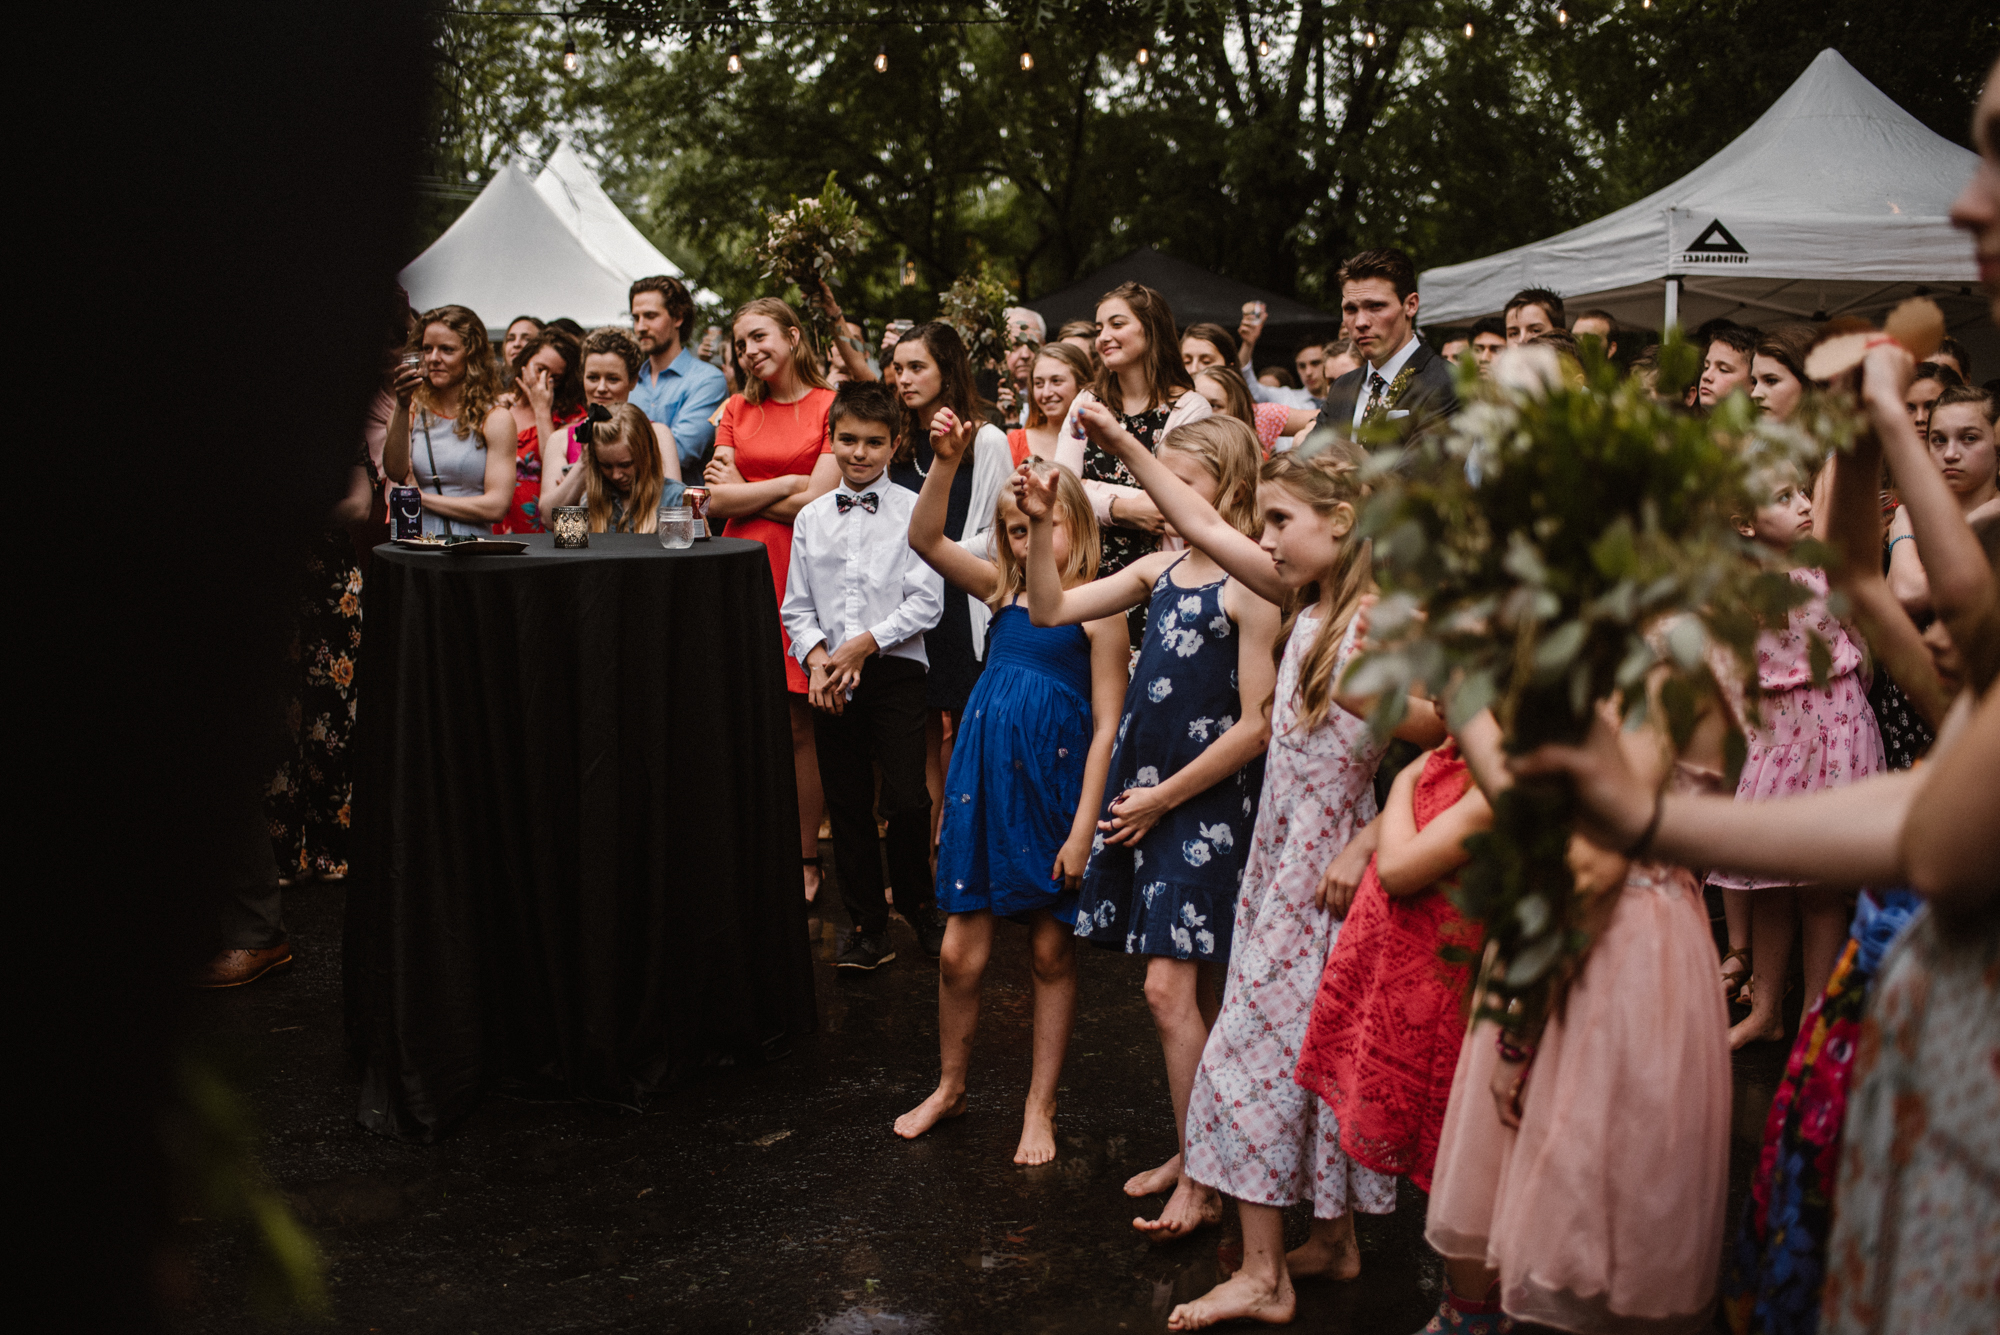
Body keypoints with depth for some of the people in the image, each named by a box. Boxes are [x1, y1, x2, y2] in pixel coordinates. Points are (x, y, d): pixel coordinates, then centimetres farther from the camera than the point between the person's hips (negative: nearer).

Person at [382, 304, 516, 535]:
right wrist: (402, 410, -10)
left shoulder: (496, 419, 3)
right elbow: (395, 473, -2)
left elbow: (496, 507, -4)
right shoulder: (415, 410, 13)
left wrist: (421, 498, -1)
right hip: (416, 546, 2)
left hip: (471, 547, -2)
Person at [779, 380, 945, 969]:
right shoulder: (811, 517, 8)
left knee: (907, 800, -8)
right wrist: (816, 656, -7)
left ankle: (917, 904, 18)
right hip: (828, 675, 4)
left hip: (894, 667, -3)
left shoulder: (913, 511, -3)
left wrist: (864, 644, -13)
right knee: (847, 802, 8)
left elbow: (925, 602, -7)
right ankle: (866, 925, 19)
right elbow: (797, 605, 10)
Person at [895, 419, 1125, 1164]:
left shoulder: (1096, 608, -7)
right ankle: (950, 1086, 31)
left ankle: (1040, 1109, 25)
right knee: (960, 952, 8)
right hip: (983, 787, 4)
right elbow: (926, 540, -1)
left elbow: (1107, 725, -10)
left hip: (1052, 793, -4)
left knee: (1052, 952, 10)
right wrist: (945, 461, -15)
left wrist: (1083, 829, -14)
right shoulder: (1005, 593, 7)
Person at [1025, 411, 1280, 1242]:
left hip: (1206, 802, -7)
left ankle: (1202, 1183, 4)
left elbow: (1256, 725, -14)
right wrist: (1040, 524, -2)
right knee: (1181, 991, 14)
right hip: (1143, 790, 7)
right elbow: (1050, 610, 11)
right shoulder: (1161, 568, 9)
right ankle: (1188, 1151, 27)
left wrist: (1164, 798, -9)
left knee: (1170, 989, -8)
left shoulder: (1251, 586, -12)